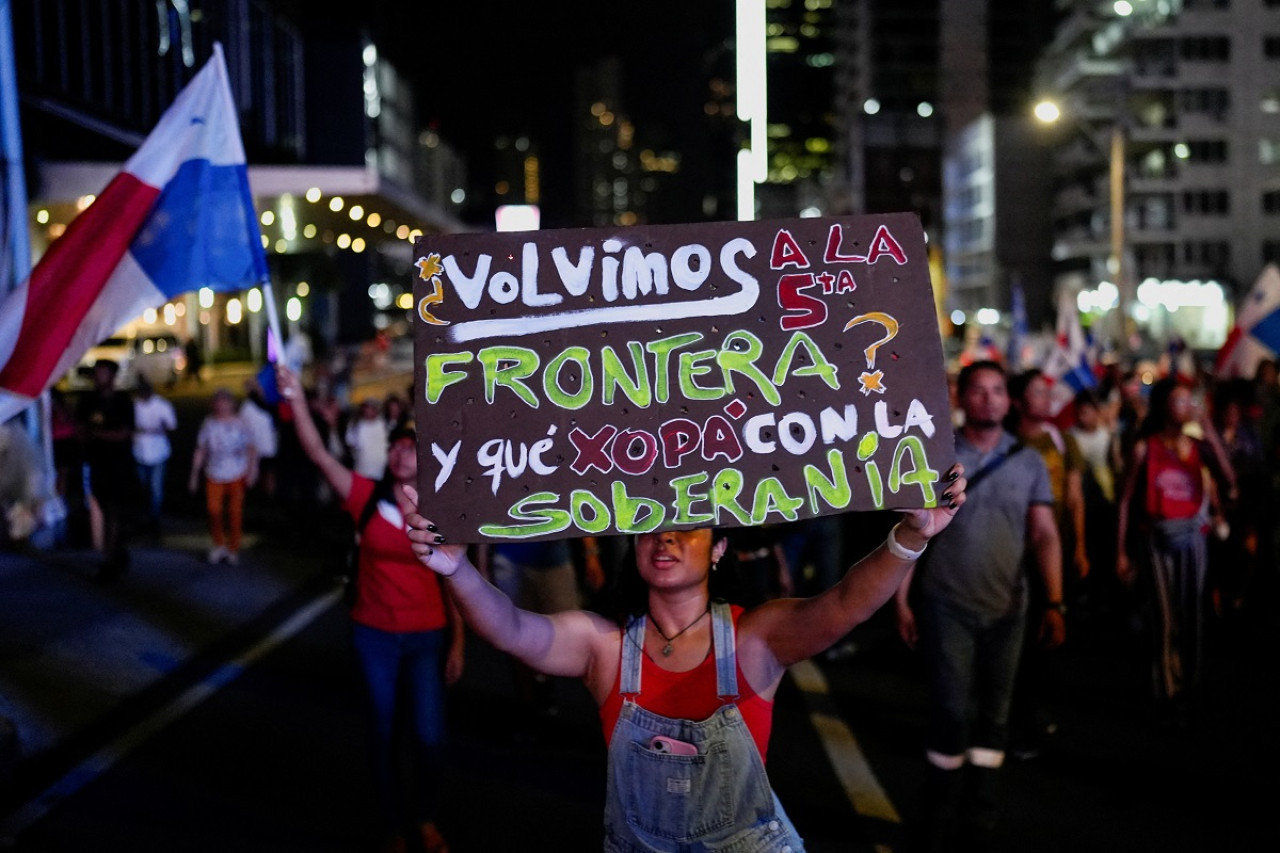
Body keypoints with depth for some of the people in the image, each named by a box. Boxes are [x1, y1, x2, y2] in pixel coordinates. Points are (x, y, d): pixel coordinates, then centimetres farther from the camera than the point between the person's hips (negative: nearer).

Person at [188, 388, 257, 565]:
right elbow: (200, 450, 8)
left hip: (237, 476, -1)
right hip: (215, 476, 1)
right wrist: (194, 475, 6)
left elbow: (251, 449, 0)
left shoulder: (240, 423, -3)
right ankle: (219, 545, 14)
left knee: (235, 512, 2)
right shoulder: (209, 423, 2)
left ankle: (233, 549, 18)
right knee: (214, 510, -7)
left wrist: (252, 471, -9)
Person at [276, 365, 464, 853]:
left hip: (427, 638, 0)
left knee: (429, 739, 0)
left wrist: (457, 643, 0)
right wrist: (296, 398, -28)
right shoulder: (367, 498, -6)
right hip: (373, 635, 0)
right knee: (383, 735, 11)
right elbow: (318, 454, -18)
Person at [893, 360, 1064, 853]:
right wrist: (901, 600, -5)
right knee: (952, 713, -4)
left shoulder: (1029, 462, 4)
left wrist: (1054, 603, -9)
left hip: (1007, 609, 3)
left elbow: (1044, 535, 0)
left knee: (994, 717, 8)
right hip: (946, 606, -3)